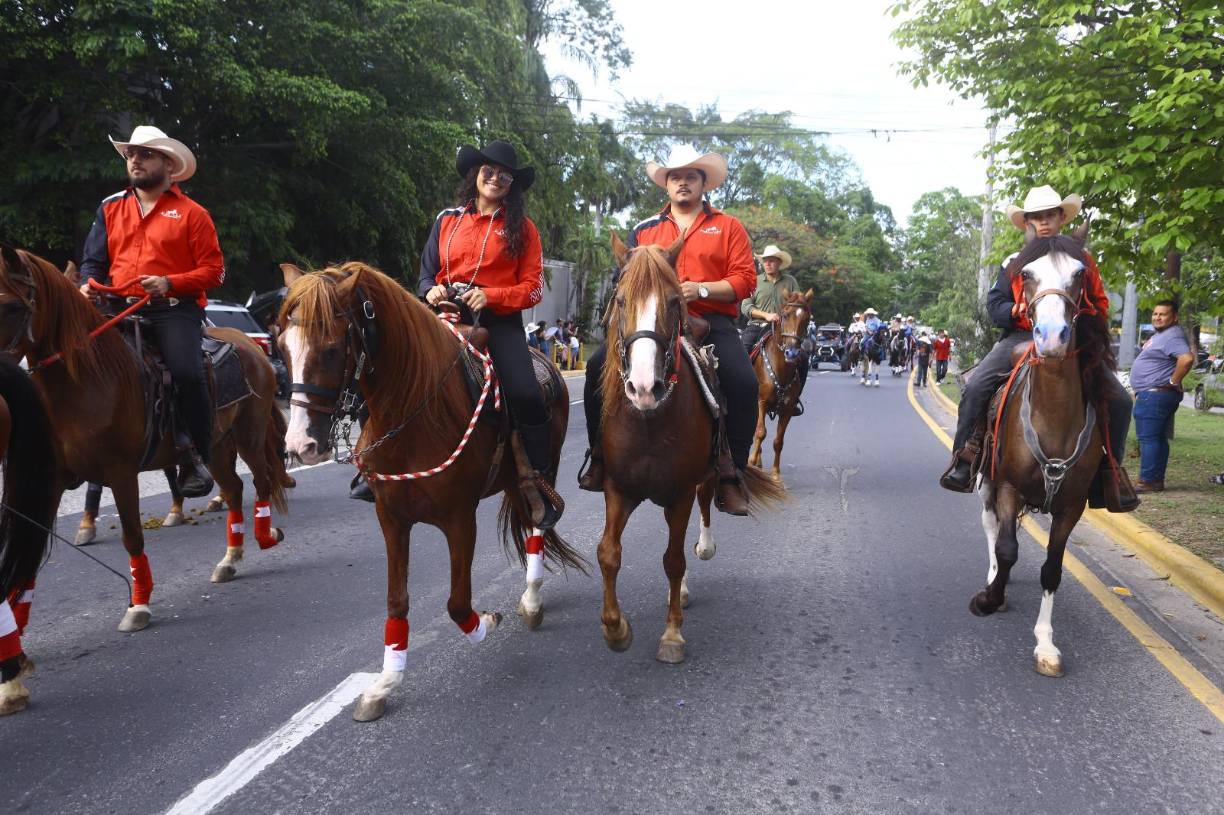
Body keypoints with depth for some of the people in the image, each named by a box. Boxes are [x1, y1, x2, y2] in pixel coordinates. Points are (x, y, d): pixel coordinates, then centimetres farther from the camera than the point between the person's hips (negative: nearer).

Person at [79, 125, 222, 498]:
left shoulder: (191, 213, 6)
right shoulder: (111, 208, 20)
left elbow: (213, 271, 0)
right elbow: (94, 260, 20)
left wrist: (169, 282, -14)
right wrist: (88, 285, -2)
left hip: (174, 309, -4)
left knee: (187, 372, -27)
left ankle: (196, 458, -12)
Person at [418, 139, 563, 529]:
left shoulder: (522, 229, 9)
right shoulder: (448, 220, 16)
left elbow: (532, 288, 3)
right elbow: (427, 271, 19)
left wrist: (491, 295, -14)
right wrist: (430, 290, -5)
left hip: (499, 320, -3)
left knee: (525, 393, -24)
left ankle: (544, 482, -7)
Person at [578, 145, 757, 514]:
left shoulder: (728, 227, 11)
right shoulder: (646, 229, 19)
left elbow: (745, 279, 1)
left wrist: (702, 289, -13)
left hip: (710, 320, -2)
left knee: (743, 382, -27)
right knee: (598, 365, -18)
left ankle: (731, 472, -14)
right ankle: (600, 453, -3)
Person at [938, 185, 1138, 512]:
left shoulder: (1082, 260, 13)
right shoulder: (1014, 263, 11)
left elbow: (1101, 306, 14)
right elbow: (994, 304, 7)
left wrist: (1082, 317, -8)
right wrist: (1021, 312, -13)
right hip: (1021, 336, -1)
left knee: (1119, 400, -15)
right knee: (975, 388, -24)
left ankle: (1109, 469, 2)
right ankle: (964, 458, -9)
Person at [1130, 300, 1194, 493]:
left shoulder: (1172, 336, -15)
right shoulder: (1159, 335, 19)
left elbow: (1187, 358, -32)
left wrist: (1173, 381, -22)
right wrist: (1139, 391, 22)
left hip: (1154, 395, -11)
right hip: (1152, 395, 11)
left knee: (1148, 438, -11)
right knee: (1158, 438, 13)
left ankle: (1148, 481, -12)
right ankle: (1157, 480, 19)